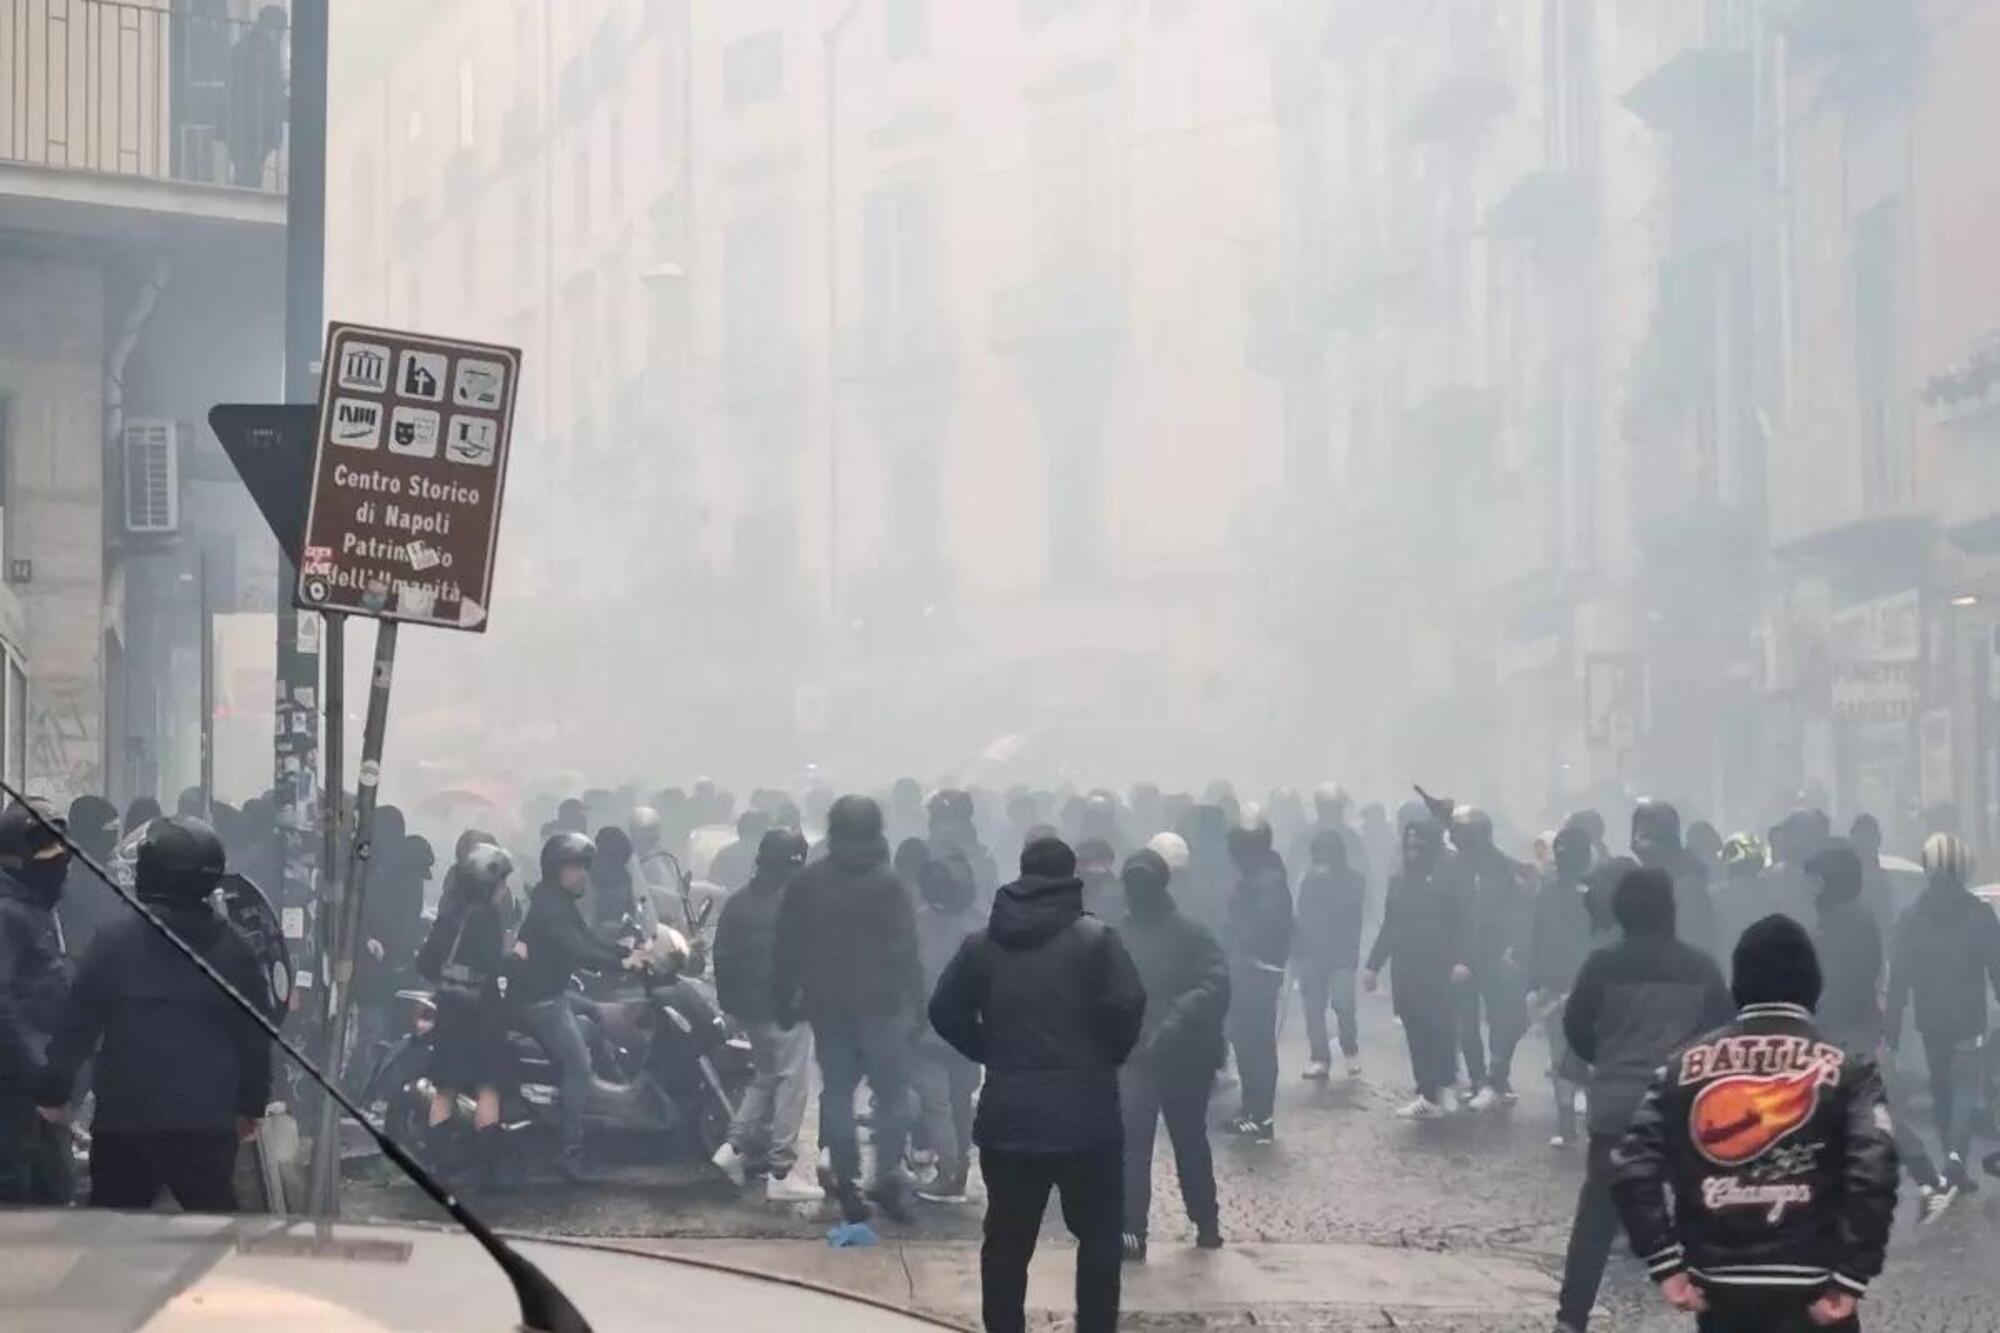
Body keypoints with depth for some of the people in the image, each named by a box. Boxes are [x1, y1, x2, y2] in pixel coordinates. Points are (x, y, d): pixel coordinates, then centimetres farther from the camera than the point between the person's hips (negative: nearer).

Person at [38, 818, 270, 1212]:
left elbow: (77, 1027, -4)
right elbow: (255, 1038, 6)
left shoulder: (114, 942, -7)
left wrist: (55, 1093, 6)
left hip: (124, 1123, -2)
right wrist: (251, 1106, 17)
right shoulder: (234, 950, 0)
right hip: (208, 1125, 2)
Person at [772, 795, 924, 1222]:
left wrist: (783, 1003, 13)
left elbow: (786, 951, 6)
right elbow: (906, 952, -9)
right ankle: (888, 1177, -5)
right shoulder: (887, 885, -9)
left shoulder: (805, 884, 2)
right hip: (881, 1006, -3)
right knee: (891, 1092, 4)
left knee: (837, 1092, 9)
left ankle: (847, 1183, 7)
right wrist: (916, 1007, -5)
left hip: (827, 1007, 3)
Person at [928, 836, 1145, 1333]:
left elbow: (945, 1012, 3)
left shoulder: (982, 942, 6)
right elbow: (1127, 1008, -15)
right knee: (1099, 1236, 9)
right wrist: (1106, 1056, 3)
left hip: (1007, 1115, 3)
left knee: (1006, 1239, 10)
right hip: (1085, 1113, -3)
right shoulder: (1095, 938, -6)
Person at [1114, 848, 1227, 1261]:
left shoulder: (1191, 934, -2)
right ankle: (1131, 1231, -19)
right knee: (1131, 1141, -14)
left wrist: (1179, 1019, -25)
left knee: (1190, 1141, 14)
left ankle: (1207, 1222, 30)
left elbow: (1215, 984, -12)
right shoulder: (1118, 936, 6)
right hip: (1134, 1055, 1)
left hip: (1184, 1056, -1)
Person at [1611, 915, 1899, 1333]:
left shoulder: (1686, 1065, 5)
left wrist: (1666, 1264, 0)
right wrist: (1850, 1278, -11)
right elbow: (1872, 1176, -16)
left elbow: (1634, 1167, -3)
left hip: (1718, 1288, 4)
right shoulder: (1845, 1068, -4)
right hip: (1810, 1292, -4)